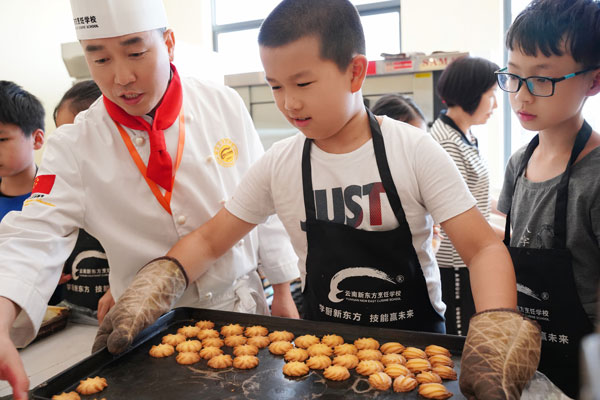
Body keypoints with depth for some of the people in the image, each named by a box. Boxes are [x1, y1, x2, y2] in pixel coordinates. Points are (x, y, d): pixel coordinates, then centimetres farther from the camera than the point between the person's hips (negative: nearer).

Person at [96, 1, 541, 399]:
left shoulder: (414, 151, -16)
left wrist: (497, 328, -34)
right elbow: (209, 240, -1)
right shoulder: (279, 165, -8)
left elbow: (483, 247, -17)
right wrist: (155, 282, -17)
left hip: (416, 336, -1)